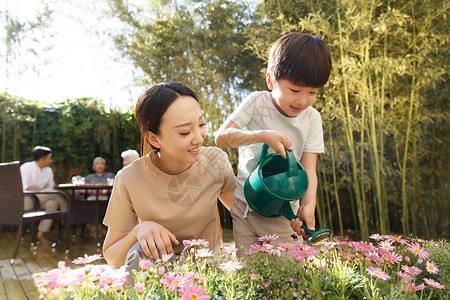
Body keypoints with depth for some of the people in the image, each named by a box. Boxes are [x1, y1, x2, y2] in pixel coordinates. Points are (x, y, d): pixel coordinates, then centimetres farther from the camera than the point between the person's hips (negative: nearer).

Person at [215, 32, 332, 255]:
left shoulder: (311, 118, -2)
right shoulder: (257, 102, -7)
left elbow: (308, 168, -6)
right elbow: (221, 137, -15)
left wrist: (308, 205, -22)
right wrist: (263, 135, -28)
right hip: (244, 206, -1)